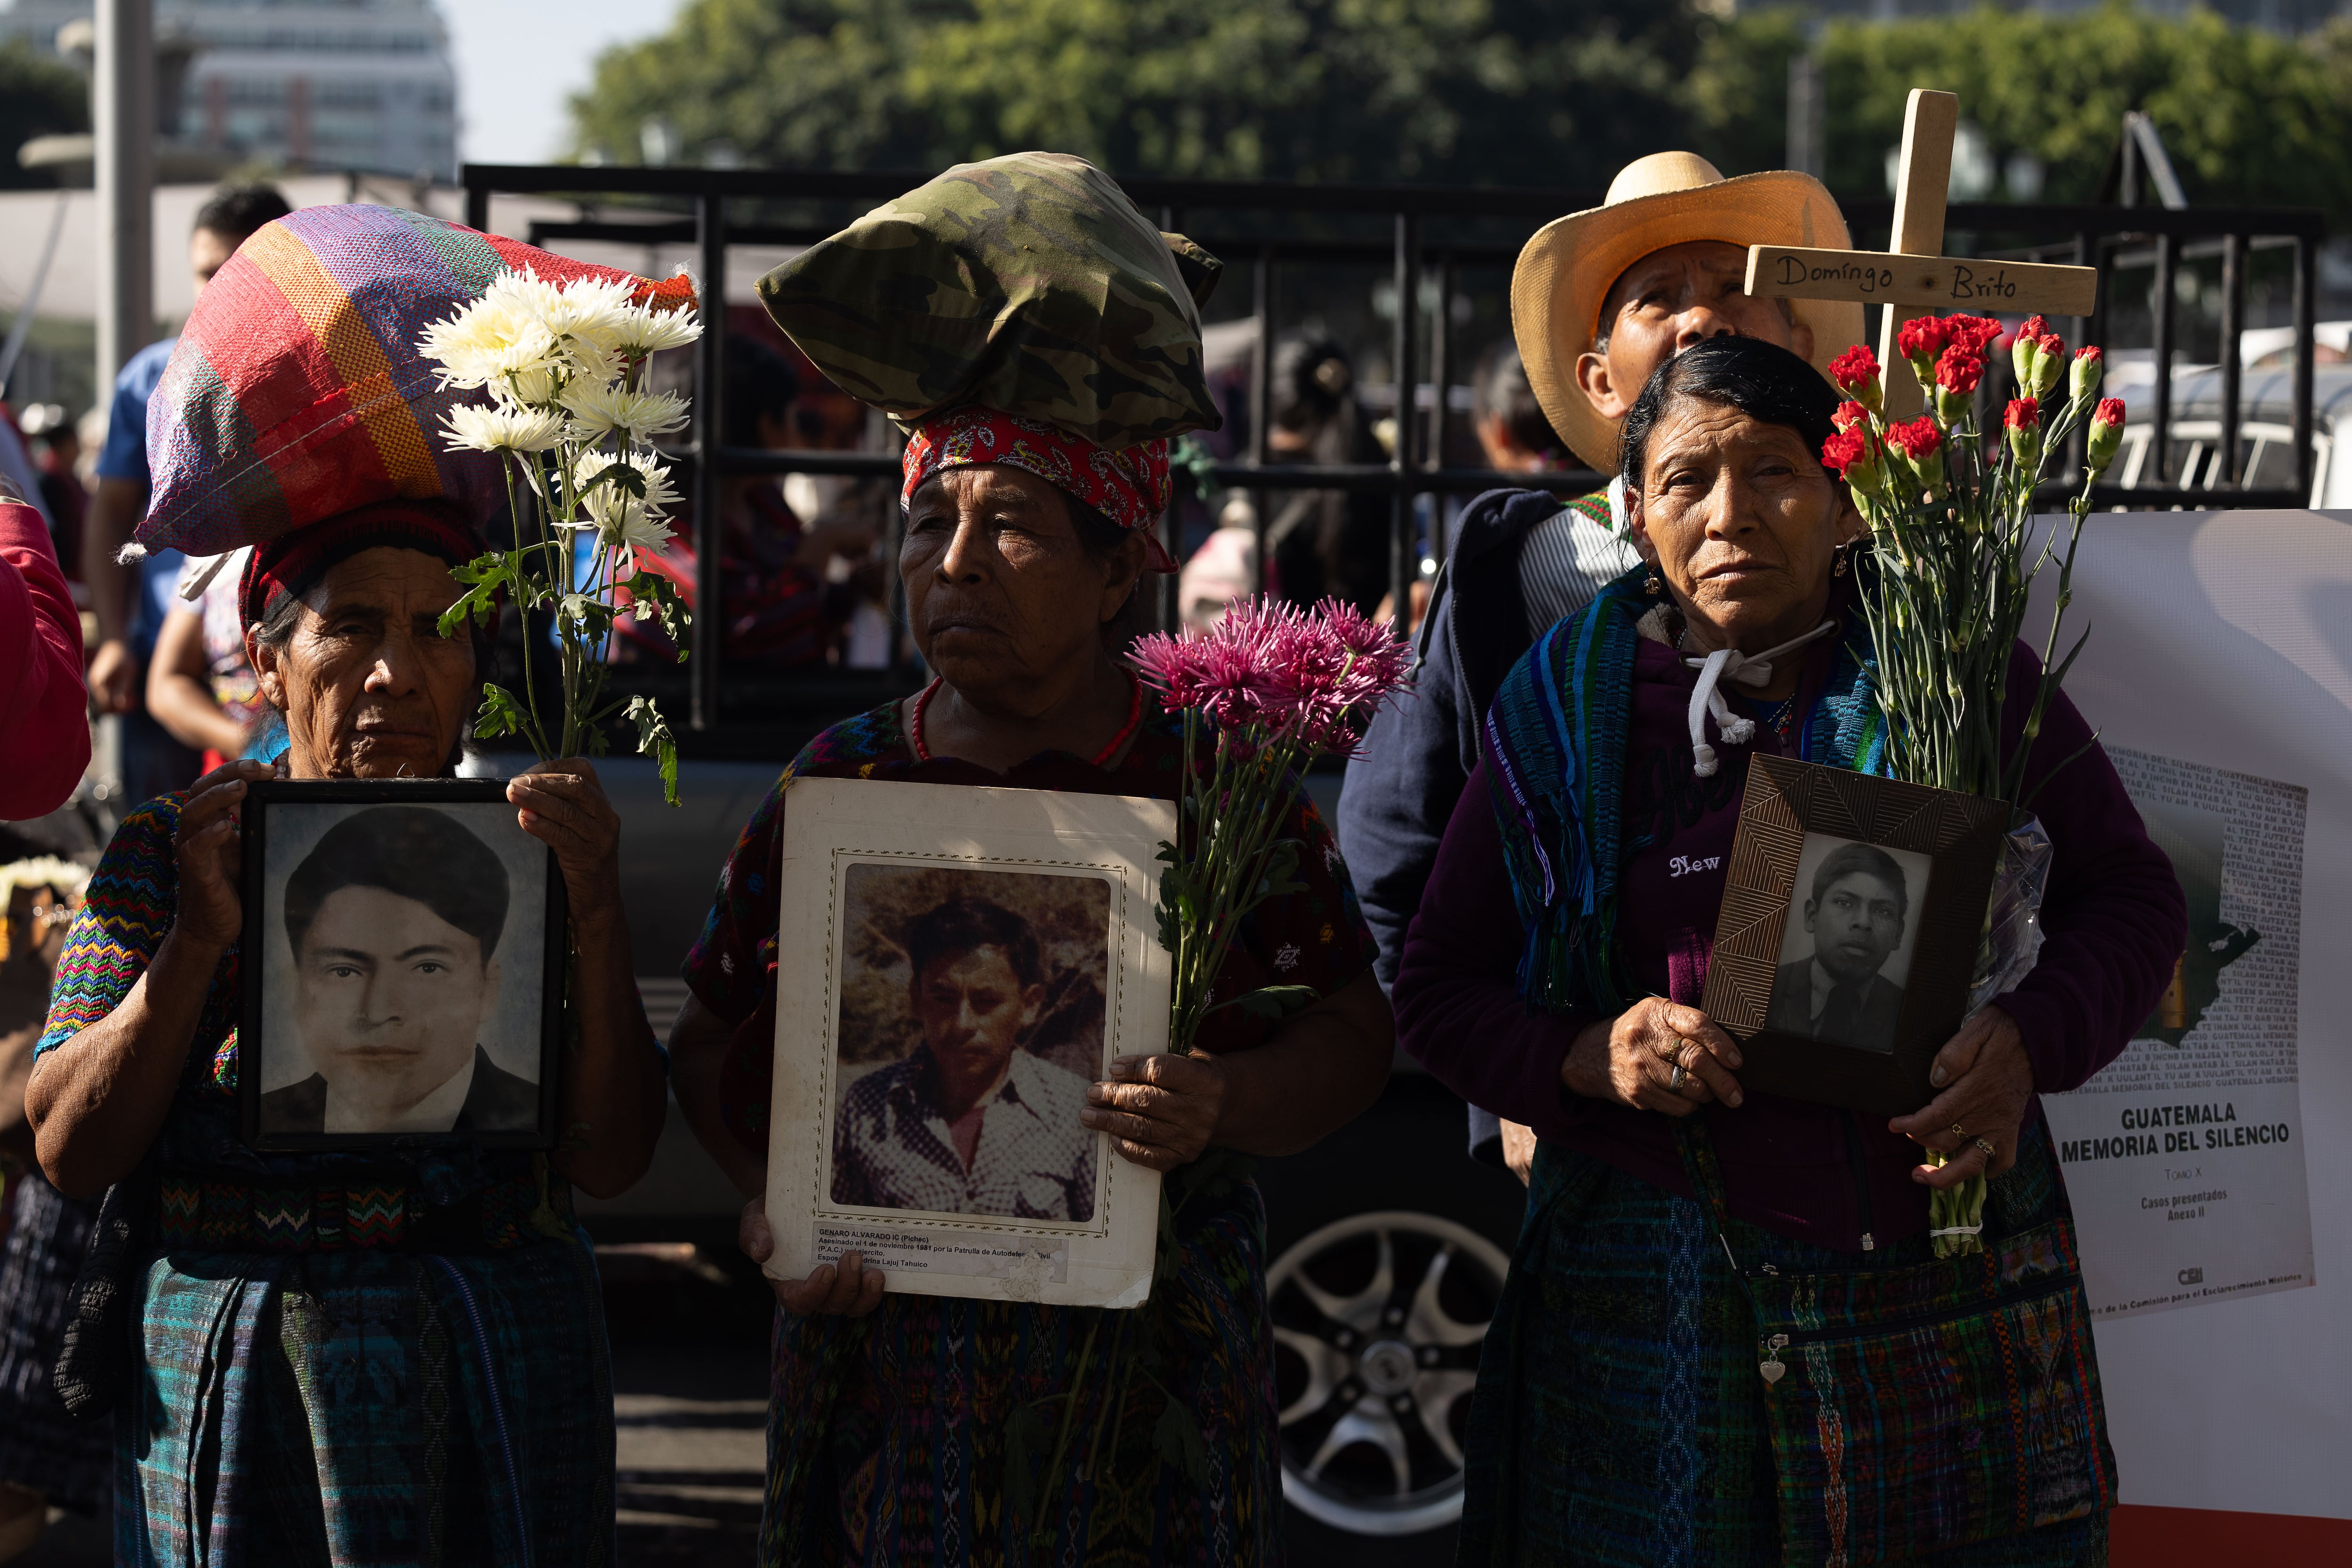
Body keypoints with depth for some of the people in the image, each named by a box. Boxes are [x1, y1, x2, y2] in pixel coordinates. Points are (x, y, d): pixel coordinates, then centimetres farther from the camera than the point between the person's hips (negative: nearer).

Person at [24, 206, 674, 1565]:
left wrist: (597, 915, -17)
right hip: (225, 1389, -1)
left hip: (500, 1396, 1)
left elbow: (612, 1160, -6)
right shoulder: (165, 850, 3)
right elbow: (70, 1155, -5)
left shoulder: (526, 850, 4)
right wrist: (199, 942, -17)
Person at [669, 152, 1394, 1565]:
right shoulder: (838, 781, 4)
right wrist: (769, 1198, -9)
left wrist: (1223, 1106, -19)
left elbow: (1353, 1036, 0)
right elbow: (717, 1039, 8)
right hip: (879, 1353, 2)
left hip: (1141, 1359, -1)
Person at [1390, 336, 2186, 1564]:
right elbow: (1439, 989, 7)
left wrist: (2036, 1036, -11)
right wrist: (1588, 1052, -13)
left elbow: (2129, 889, 9)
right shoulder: (1565, 705, 3)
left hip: (1956, 1277, 0)